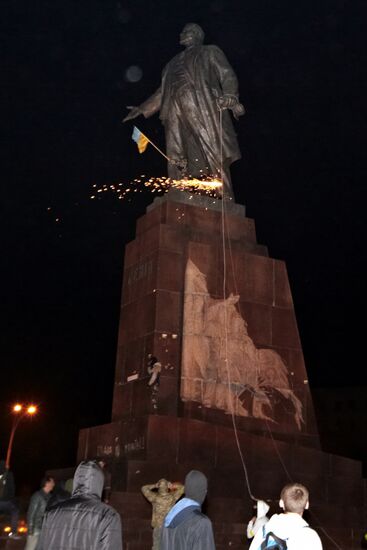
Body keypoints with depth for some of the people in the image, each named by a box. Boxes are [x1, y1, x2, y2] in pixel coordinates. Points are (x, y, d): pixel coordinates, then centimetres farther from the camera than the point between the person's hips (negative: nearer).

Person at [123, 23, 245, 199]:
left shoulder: (210, 52, 17)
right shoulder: (174, 63, 33)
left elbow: (227, 75, 3)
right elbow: (162, 92, 34)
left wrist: (229, 96, -18)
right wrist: (142, 109, 28)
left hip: (203, 112, -5)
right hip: (178, 120, 5)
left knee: (214, 160, -15)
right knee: (181, 167, -7)